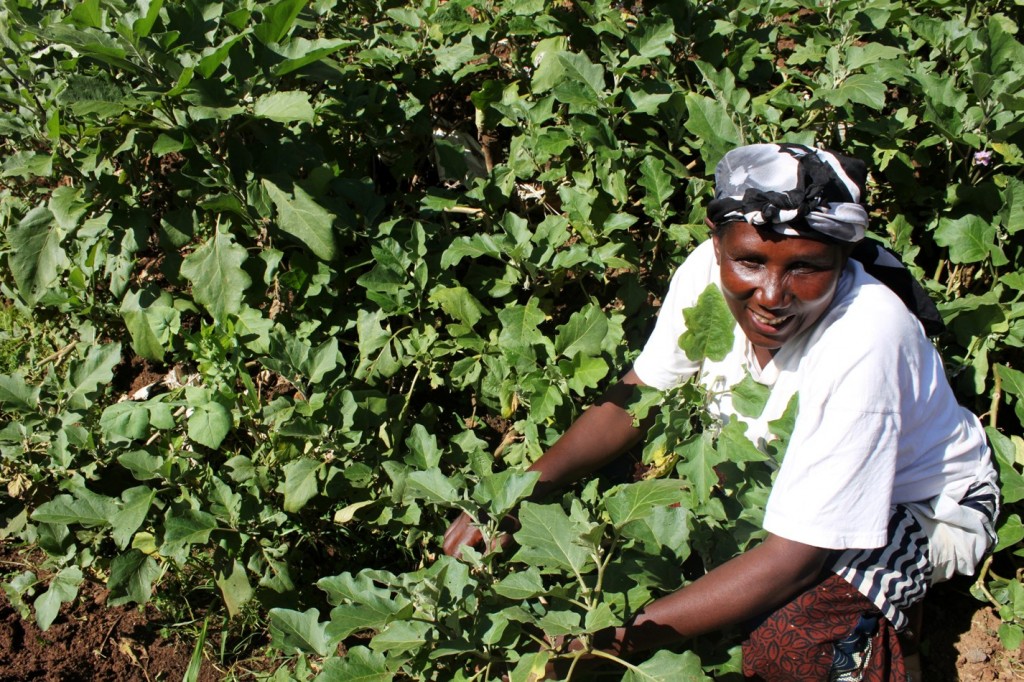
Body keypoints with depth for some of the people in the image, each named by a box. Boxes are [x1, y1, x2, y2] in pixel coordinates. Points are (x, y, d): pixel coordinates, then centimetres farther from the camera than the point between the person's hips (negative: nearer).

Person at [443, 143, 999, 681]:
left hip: (922, 502, -5)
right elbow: (637, 395, -6)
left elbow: (792, 560, -34)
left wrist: (623, 635, -38)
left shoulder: (859, 346, -38)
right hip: (783, 466, 6)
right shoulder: (710, 269, -22)